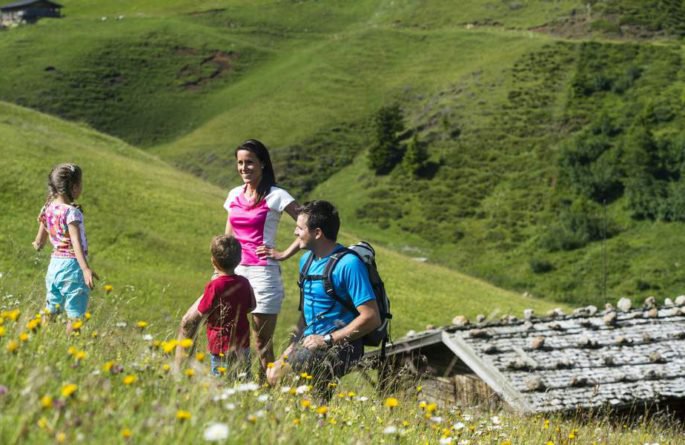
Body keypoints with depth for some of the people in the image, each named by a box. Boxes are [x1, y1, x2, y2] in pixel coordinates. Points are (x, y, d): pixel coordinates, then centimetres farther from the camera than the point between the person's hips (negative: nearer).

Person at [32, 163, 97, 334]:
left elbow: (40, 241, 16)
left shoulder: (47, 209, 6)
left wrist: (37, 244, 39)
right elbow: (76, 242, -28)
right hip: (72, 265, -8)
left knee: (50, 311, 15)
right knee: (75, 315, -2)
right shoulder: (71, 212, -16)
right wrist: (86, 269, -37)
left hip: (54, 264, 8)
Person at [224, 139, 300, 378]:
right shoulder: (235, 195, 13)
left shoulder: (276, 196, -5)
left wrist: (284, 254, -11)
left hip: (262, 274, -6)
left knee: (262, 344, -2)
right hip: (235, 272, 6)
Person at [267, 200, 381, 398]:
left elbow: (371, 318, -21)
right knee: (272, 374, -5)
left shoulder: (348, 264, -16)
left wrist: (328, 340, -20)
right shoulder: (307, 260, 13)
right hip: (310, 341, 9)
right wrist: (295, 343, 8)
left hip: (340, 345, -9)